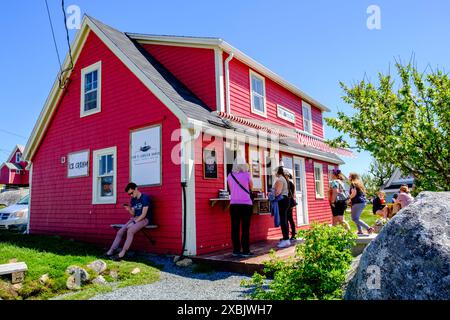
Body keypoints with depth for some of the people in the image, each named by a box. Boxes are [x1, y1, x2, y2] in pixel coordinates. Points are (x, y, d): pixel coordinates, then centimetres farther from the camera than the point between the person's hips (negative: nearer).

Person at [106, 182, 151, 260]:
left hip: (144, 219, -8)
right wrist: (129, 210, -10)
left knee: (130, 231, -31)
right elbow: (133, 214, 11)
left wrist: (134, 222, -16)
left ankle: (122, 253, -27)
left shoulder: (145, 198, -12)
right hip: (135, 218, 8)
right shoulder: (133, 200, 11)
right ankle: (110, 252, -2)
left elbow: (144, 214, -16)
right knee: (120, 232, -8)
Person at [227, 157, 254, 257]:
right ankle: (245, 251, 4)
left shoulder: (230, 176, 6)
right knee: (245, 228, 2)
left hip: (234, 204, 3)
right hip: (246, 204, -3)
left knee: (235, 228, 6)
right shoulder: (246, 175, -2)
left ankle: (236, 250, 10)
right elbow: (251, 187, 12)